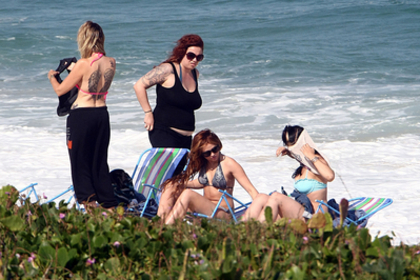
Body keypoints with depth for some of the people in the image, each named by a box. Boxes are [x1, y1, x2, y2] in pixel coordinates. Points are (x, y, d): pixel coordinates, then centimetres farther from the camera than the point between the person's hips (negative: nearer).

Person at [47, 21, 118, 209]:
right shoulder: (111, 63, -1)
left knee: (80, 163, 4)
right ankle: (109, 205, 14)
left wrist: (52, 76, 14)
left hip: (81, 115, -6)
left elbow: (60, 90, -6)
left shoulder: (83, 65, -16)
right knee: (100, 163, 15)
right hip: (102, 114, 6)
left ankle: (88, 202, -7)